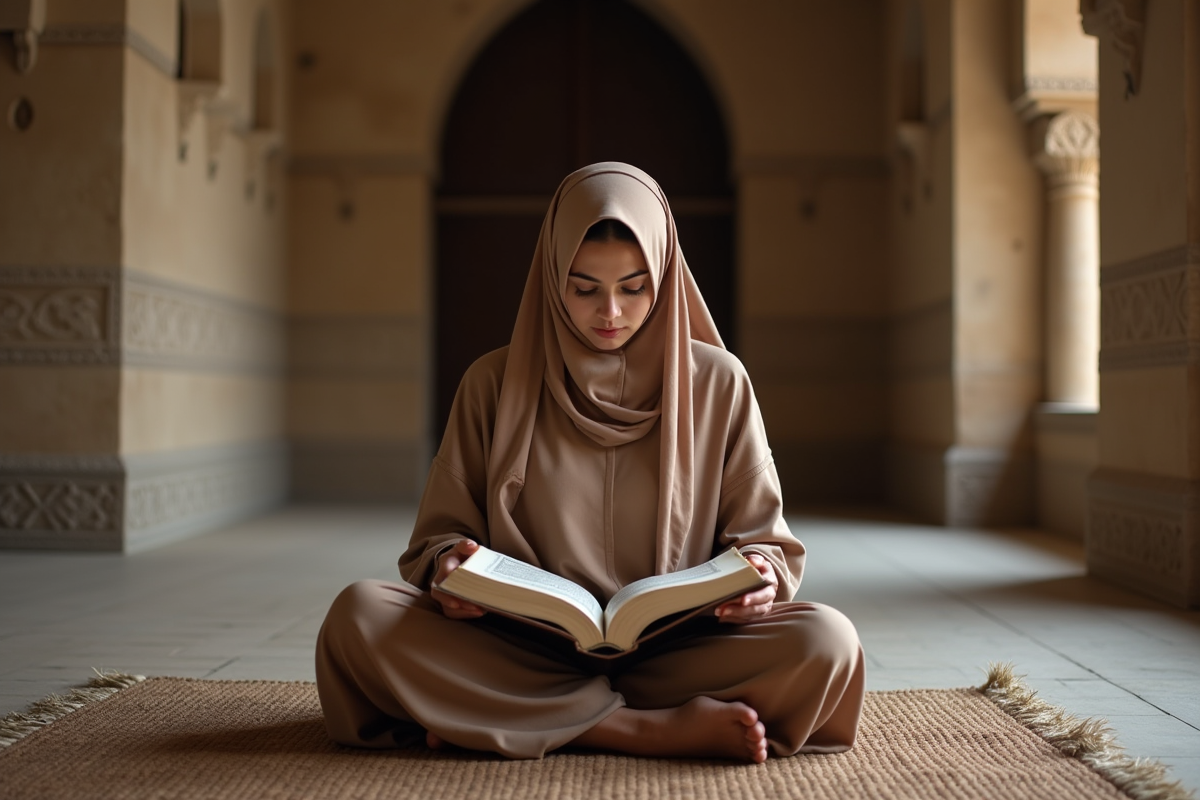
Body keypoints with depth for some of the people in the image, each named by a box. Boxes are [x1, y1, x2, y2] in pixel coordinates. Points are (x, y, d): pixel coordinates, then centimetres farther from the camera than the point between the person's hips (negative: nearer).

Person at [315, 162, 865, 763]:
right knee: (360, 613, -26)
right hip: (524, 644, 1)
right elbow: (442, 533, 8)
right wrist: (448, 565, -16)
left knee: (826, 640, -28)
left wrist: (762, 575, -16)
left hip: (676, 645, 0)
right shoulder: (496, 383, 6)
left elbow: (764, 538, 8)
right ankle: (657, 729, -26)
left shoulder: (717, 383, 6)